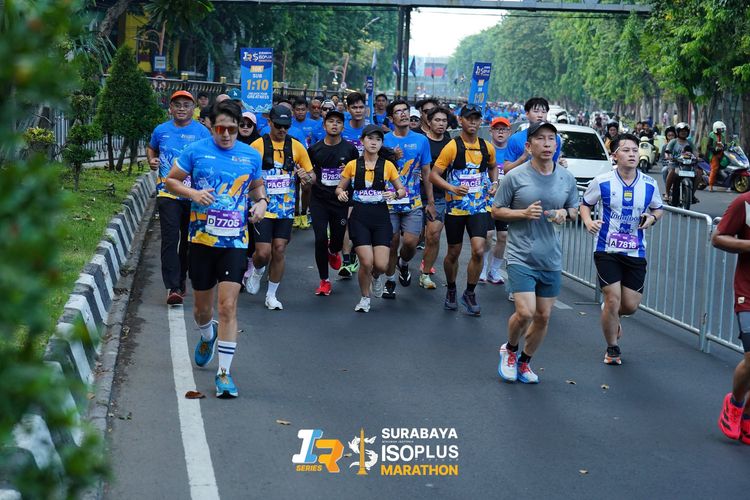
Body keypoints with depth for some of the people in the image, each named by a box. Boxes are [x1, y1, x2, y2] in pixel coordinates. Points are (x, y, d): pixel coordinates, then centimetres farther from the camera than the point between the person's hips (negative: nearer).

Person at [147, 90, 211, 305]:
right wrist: (152, 161, 4)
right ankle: (172, 287, -13)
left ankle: (181, 280, 28)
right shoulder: (161, 130, 7)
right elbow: (151, 148, 25)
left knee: (189, 240, 11)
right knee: (170, 239, -10)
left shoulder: (202, 132, 0)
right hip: (168, 193, 0)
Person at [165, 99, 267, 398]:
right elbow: (170, 180, 5)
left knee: (228, 306, -11)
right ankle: (207, 337, 50)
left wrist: (261, 201, 0)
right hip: (202, 239, 0)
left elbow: (257, 185, 22)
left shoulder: (251, 156, 4)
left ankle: (224, 372, -4)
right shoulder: (196, 151, -2)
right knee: (202, 306, 14)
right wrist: (192, 193, -14)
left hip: (235, 241, 0)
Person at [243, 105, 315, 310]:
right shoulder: (258, 145, -6)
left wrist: (307, 177, -14)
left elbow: (311, 175, 9)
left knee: (279, 251, 1)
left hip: (285, 209, 3)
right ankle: (254, 271, 28)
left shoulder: (296, 147, 3)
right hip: (263, 208, -2)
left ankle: (271, 295, 15)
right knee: (263, 253, -8)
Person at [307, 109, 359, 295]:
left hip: (341, 201, 0)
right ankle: (324, 280, 6)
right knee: (320, 239, -8)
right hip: (319, 200, 0)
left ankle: (333, 252, 45)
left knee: (338, 239, 5)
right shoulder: (314, 149, 2)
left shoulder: (350, 149, 0)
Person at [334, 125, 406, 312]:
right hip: (359, 218, -1)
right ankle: (365, 298, 15)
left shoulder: (387, 165, 2)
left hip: (381, 218, 1)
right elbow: (339, 188, 11)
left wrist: (394, 194, -14)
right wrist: (341, 193, -12)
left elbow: (402, 190, 8)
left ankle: (376, 276, 30)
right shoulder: (352, 165, 1)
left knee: (381, 265, -10)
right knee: (366, 262, -12)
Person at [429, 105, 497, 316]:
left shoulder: (487, 148, 5)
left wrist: (494, 183, 7)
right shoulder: (452, 147, -8)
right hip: (456, 208, -2)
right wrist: (453, 188, -23)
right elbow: (433, 175, -9)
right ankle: (451, 291, 32)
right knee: (453, 253, 9)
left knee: (478, 250, -12)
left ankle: (470, 294, 6)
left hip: (479, 207, 2)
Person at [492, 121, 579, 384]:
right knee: (525, 313, -15)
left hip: (551, 259, 4)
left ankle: (525, 361, 31)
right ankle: (509, 350, 16)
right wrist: (524, 213, -16)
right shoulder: (515, 177, -7)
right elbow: (496, 210, 1)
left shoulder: (567, 178, 3)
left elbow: (574, 209, 18)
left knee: (543, 317, 8)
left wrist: (565, 214, -6)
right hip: (521, 256, -4)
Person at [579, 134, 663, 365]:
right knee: (613, 299, -8)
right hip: (607, 250, -3)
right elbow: (585, 204, 9)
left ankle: (610, 314, 42)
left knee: (631, 305, 3)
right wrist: (588, 222, -11)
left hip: (636, 252, 3)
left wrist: (652, 218, -7)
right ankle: (612, 349, 15)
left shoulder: (649, 185, -1)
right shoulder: (602, 182, -7)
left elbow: (658, 208, 15)